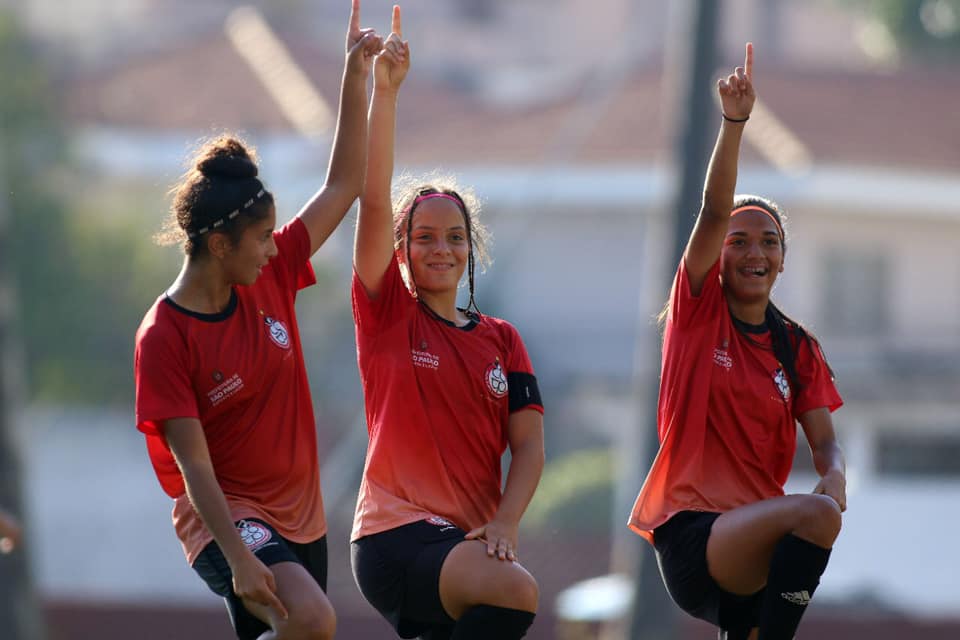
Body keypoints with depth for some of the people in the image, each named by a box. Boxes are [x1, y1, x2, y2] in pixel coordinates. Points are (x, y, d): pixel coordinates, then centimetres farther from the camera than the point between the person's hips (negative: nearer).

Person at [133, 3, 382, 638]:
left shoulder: (271, 279, 2)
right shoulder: (164, 338, -16)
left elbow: (343, 185, 8)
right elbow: (193, 463, -20)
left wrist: (357, 74, 2)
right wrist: (239, 560, -28)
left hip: (300, 517, 7)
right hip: (228, 516, -7)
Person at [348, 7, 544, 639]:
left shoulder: (502, 340, 14)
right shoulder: (387, 315, 3)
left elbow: (528, 445, 7)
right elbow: (373, 200, -7)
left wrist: (504, 522, -11)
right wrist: (385, 92, -13)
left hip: (469, 541, 5)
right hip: (396, 533, -5)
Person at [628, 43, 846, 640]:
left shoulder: (799, 348, 14)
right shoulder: (699, 311, 3)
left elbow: (824, 438, 6)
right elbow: (715, 213, -9)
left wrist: (834, 477, -18)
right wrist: (734, 121, -22)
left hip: (757, 535, 6)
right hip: (690, 530, -6)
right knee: (815, 516, -30)